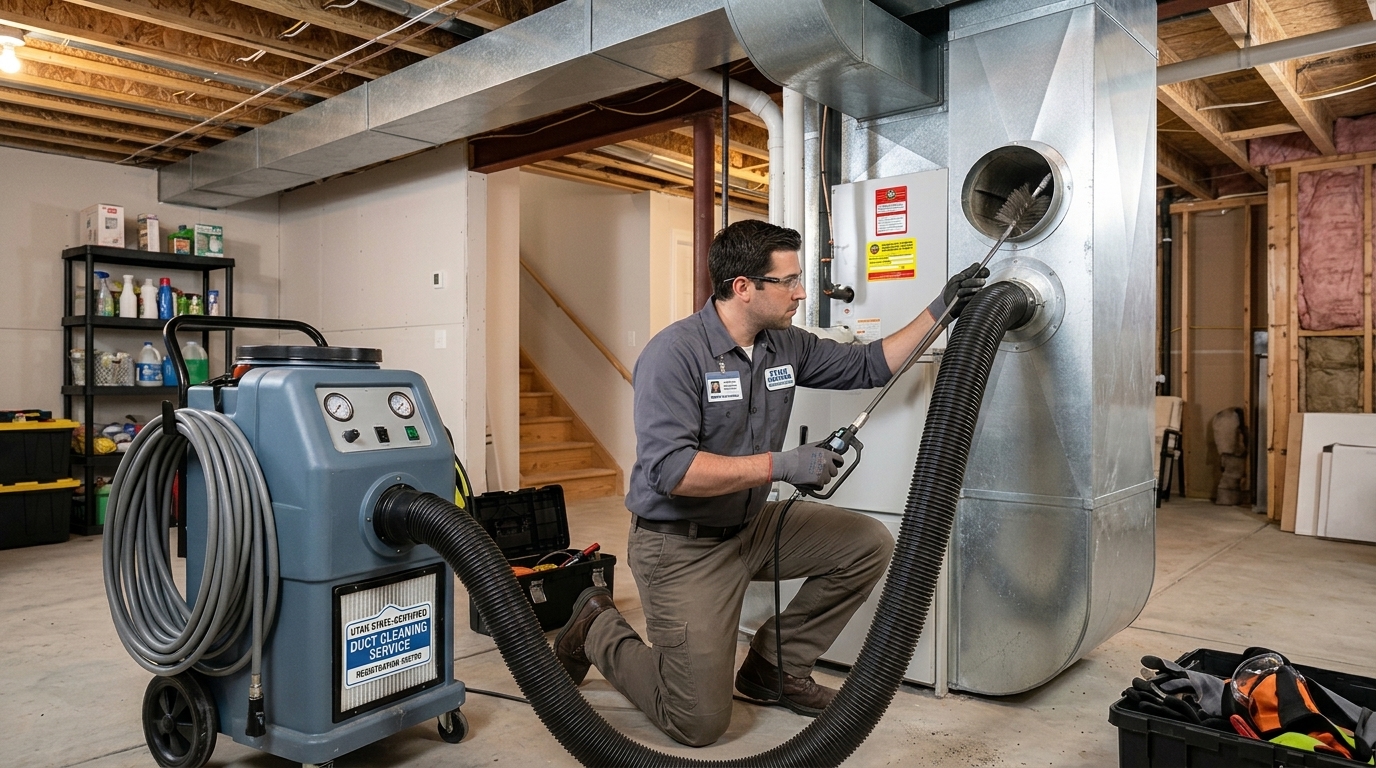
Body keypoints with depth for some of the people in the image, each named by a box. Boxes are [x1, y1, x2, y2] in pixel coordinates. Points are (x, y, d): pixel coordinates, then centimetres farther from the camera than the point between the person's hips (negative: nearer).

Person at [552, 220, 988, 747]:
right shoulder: (674, 353, -23)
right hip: (682, 546, -7)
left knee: (869, 544, -2)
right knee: (700, 723, -6)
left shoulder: (786, 346, 0)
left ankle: (774, 665, 13)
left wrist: (939, 311, 3)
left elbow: (868, 366, 10)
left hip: (752, 526, 8)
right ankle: (600, 630, 20)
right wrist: (779, 465, -30)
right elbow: (670, 470, -31)